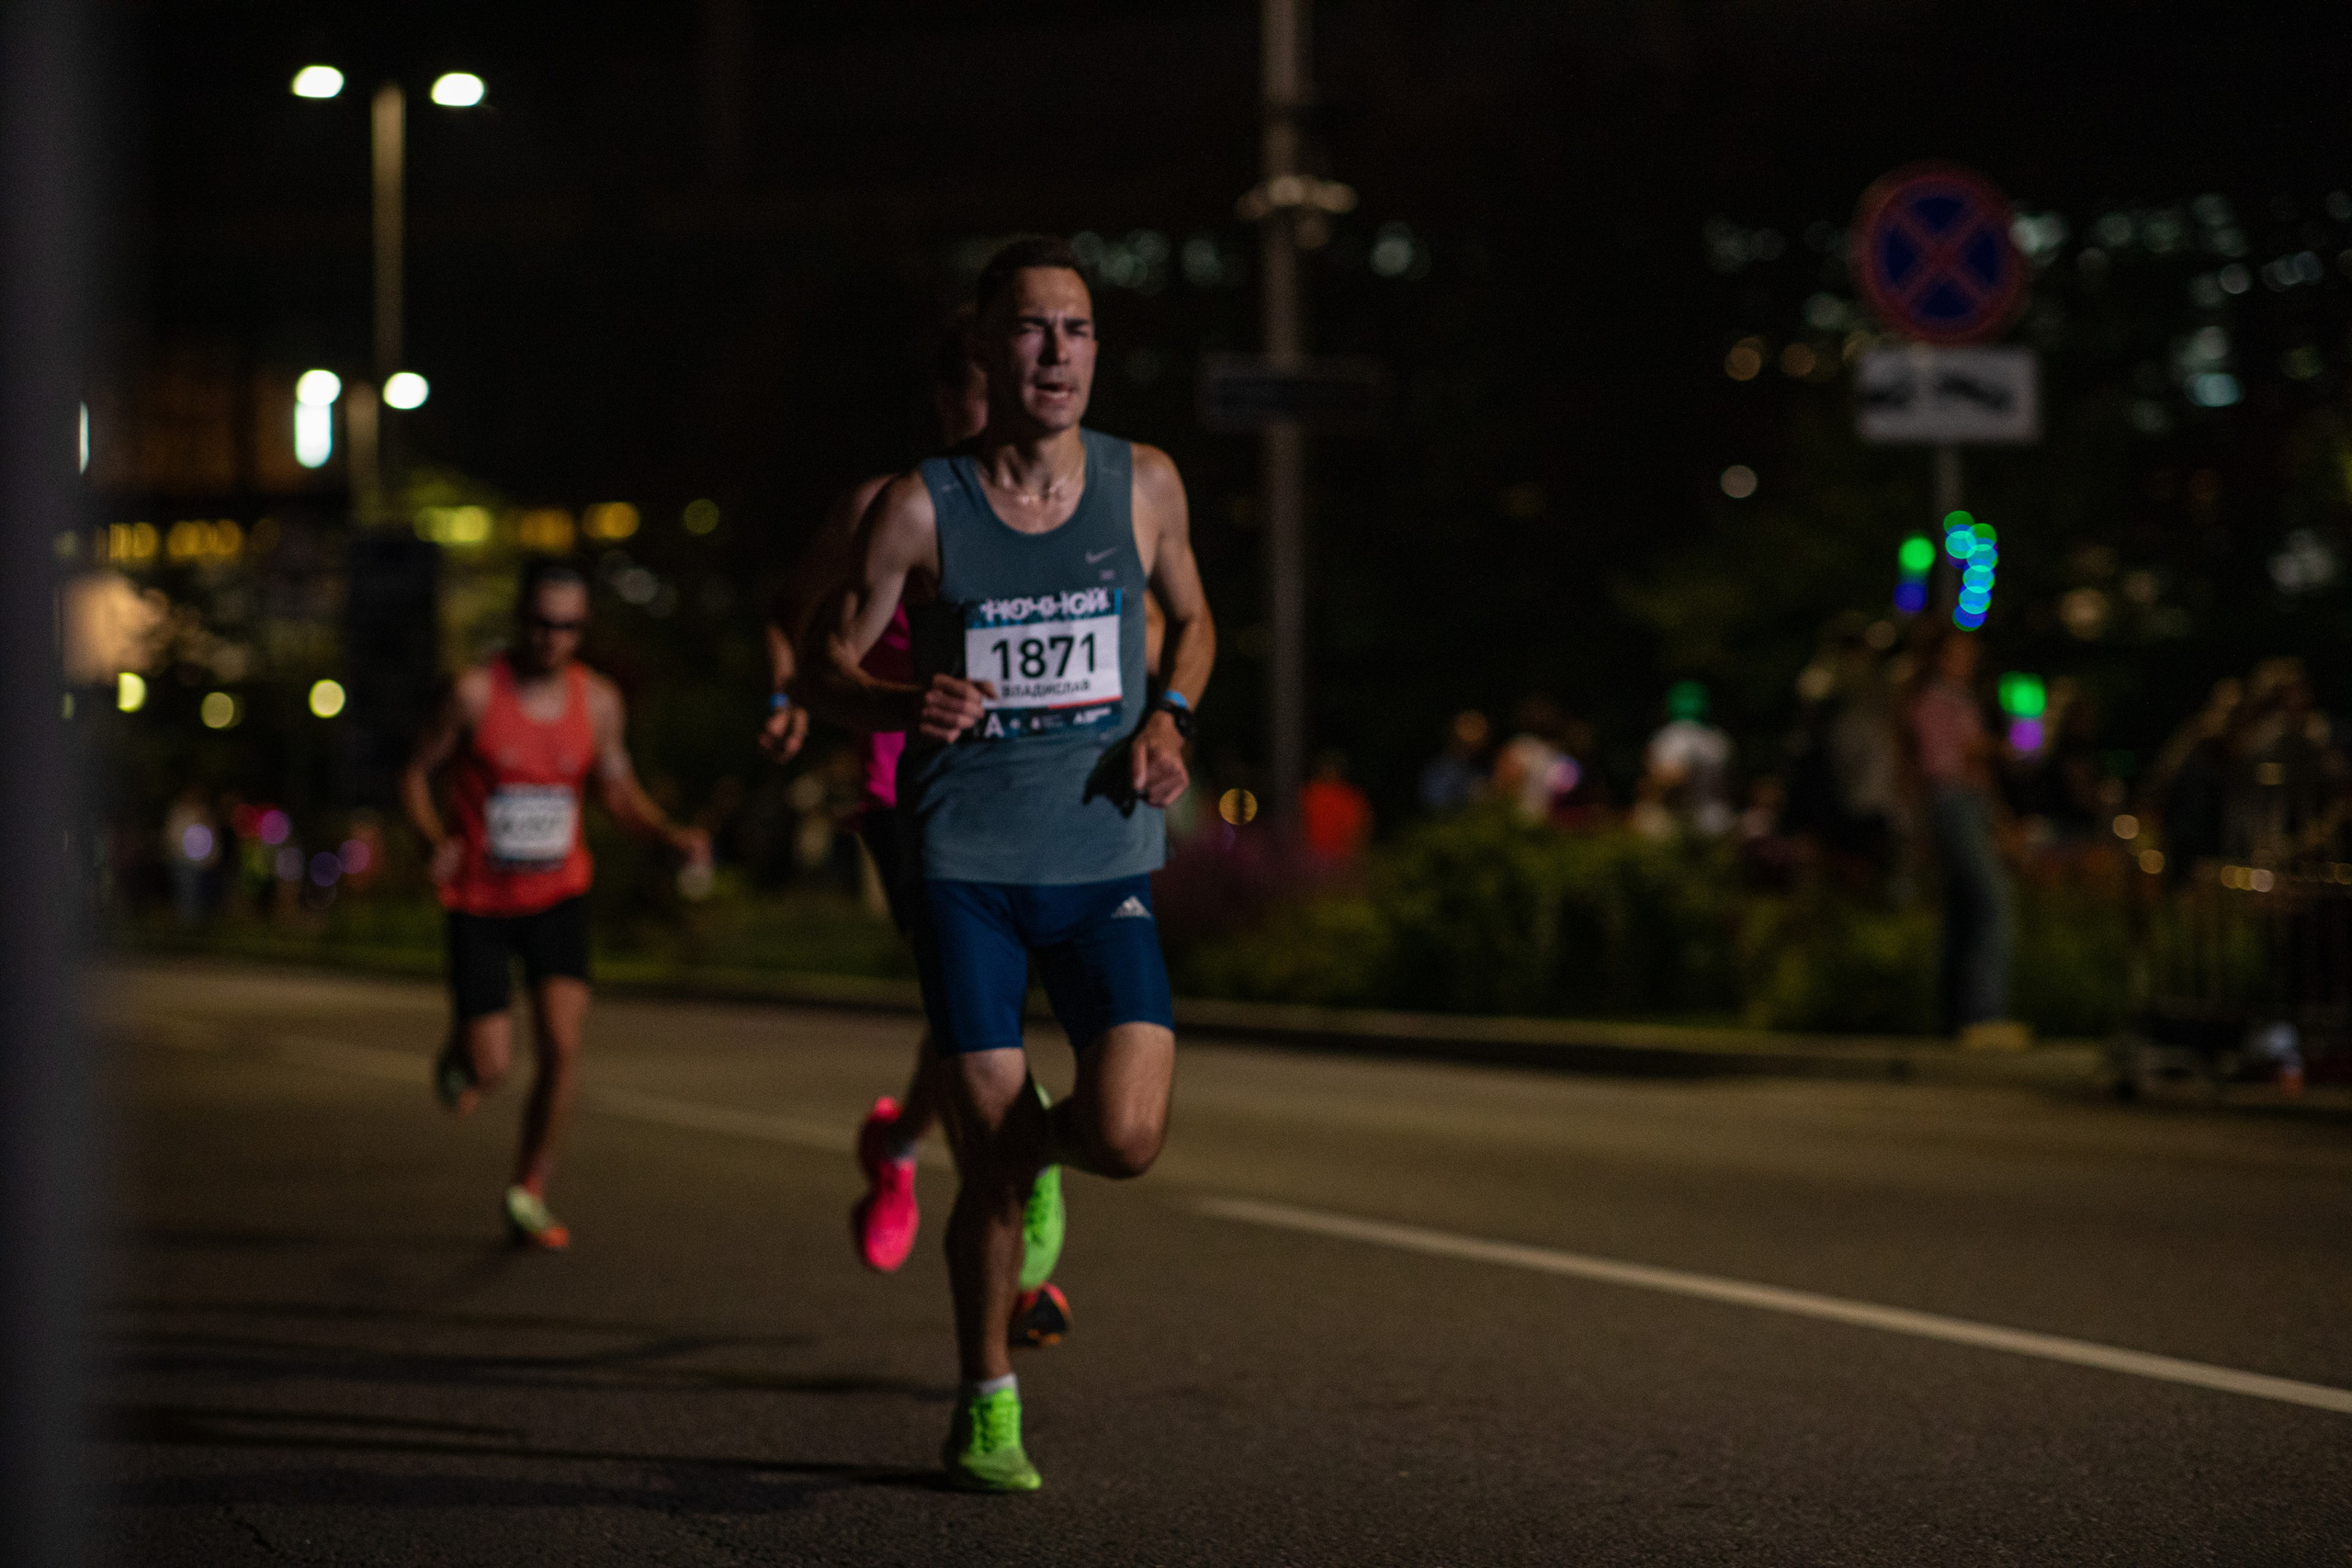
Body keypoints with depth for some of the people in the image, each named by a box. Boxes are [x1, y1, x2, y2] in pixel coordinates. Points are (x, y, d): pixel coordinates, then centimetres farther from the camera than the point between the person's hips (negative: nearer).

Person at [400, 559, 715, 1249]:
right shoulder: (475, 692, -14)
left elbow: (618, 788, 8)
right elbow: (417, 773, -4)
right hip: (480, 903, -2)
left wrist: (673, 833, -11)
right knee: (489, 1067, -4)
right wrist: (438, 842, -24)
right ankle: (460, 1052, 37)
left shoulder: (598, 700, -4)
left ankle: (529, 1194, 5)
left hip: (557, 896, 2)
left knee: (562, 1045, -14)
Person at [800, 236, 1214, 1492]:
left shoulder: (1143, 484, 2)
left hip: (1104, 862, 2)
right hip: (966, 867, -2)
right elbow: (825, 660, 5)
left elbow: (1191, 619, 19)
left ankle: (1042, 1155, 24)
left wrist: (1169, 719, -1)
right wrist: (903, 705, -18)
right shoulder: (919, 508, -4)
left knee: (1126, 1136, -15)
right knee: (988, 1167, -3)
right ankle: (986, 1409, 20)